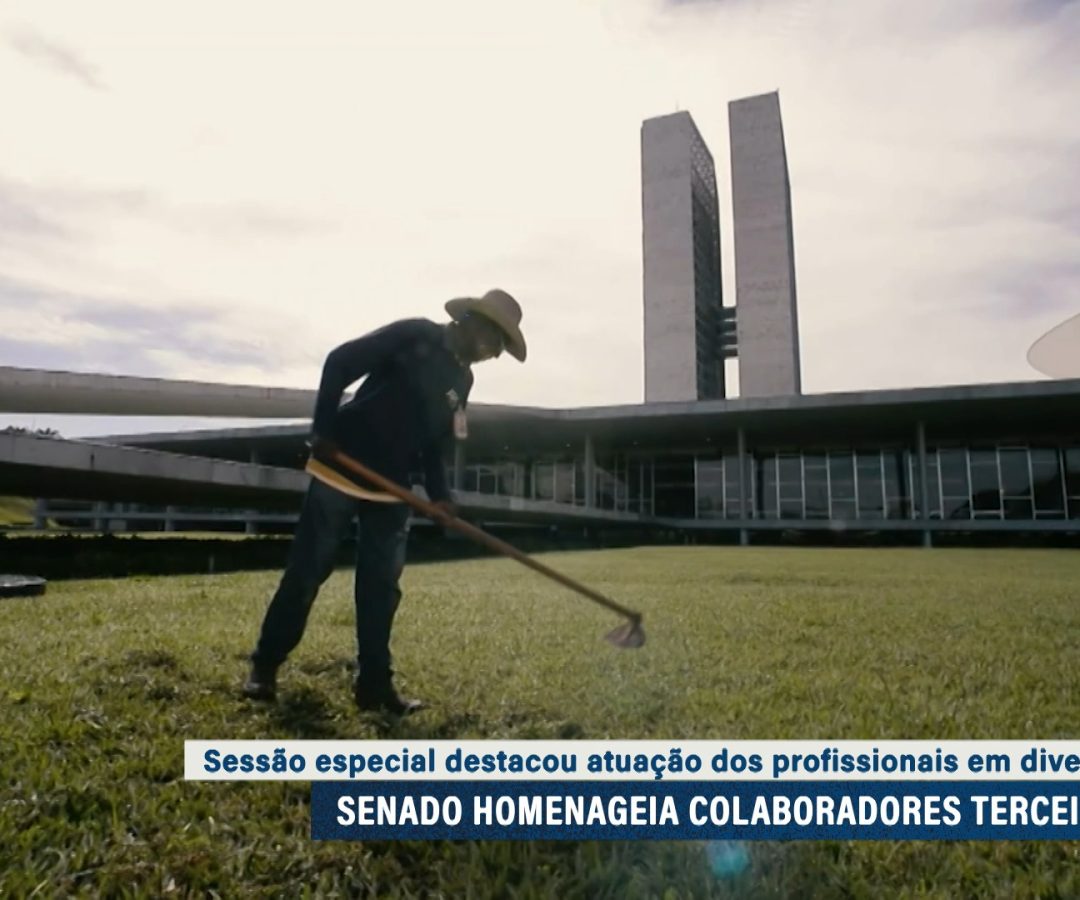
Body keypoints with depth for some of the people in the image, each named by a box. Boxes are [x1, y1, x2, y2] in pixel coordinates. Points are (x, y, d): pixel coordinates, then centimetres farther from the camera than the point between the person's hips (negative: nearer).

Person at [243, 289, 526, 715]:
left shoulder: (461, 379, 11)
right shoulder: (415, 335, -10)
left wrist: (439, 494, 0)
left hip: (391, 490, 7)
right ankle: (264, 667, 18)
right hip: (340, 470, -7)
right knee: (306, 572, 2)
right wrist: (323, 429, -19)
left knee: (381, 587, 6)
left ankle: (374, 685, 14)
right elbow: (340, 361, -13)